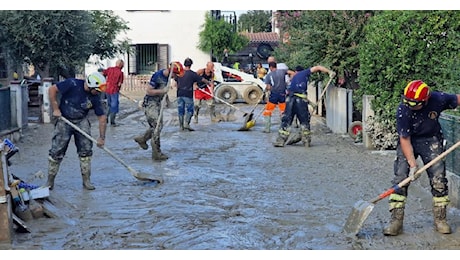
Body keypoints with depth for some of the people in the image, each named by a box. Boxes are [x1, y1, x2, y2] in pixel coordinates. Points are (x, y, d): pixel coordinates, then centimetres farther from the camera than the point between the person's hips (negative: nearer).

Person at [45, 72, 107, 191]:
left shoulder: (95, 97, -10)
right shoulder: (72, 84, -22)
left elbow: (102, 117, -4)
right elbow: (52, 89, -15)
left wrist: (101, 137, -6)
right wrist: (55, 109, -16)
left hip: (81, 122, 3)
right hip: (64, 120, -3)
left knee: (86, 149, -2)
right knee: (56, 151, -3)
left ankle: (86, 180, 9)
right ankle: (50, 181, 10)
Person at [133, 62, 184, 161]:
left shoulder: (167, 76, 2)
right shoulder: (157, 76, -24)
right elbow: (148, 91, -22)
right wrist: (162, 91, -25)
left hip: (158, 103, 9)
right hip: (150, 103, -9)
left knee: (159, 126, 14)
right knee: (157, 126, -10)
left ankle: (141, 138, 35)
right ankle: (156, 154, -5)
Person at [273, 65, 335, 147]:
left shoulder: (294, 77, 29)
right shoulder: (305, 73, 17)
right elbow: (318, 67, 9)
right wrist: (329, 71, 11)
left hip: (290, 98, 4)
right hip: (300, 99, -4)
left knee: (286, 120, 6)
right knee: (304, 120, 9)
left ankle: (280, 141, 2)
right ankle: (306, 141, 11)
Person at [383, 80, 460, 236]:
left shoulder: (438, 99, -24)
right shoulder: (403, 110, -27)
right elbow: (404, 139, -22)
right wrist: (412, 164, -28)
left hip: (431, 141, 2)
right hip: (408, 142, -2)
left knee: (439, 179, -3)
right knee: (400, 178, -11)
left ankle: (440, 220, 12)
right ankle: (396, 221, -6)